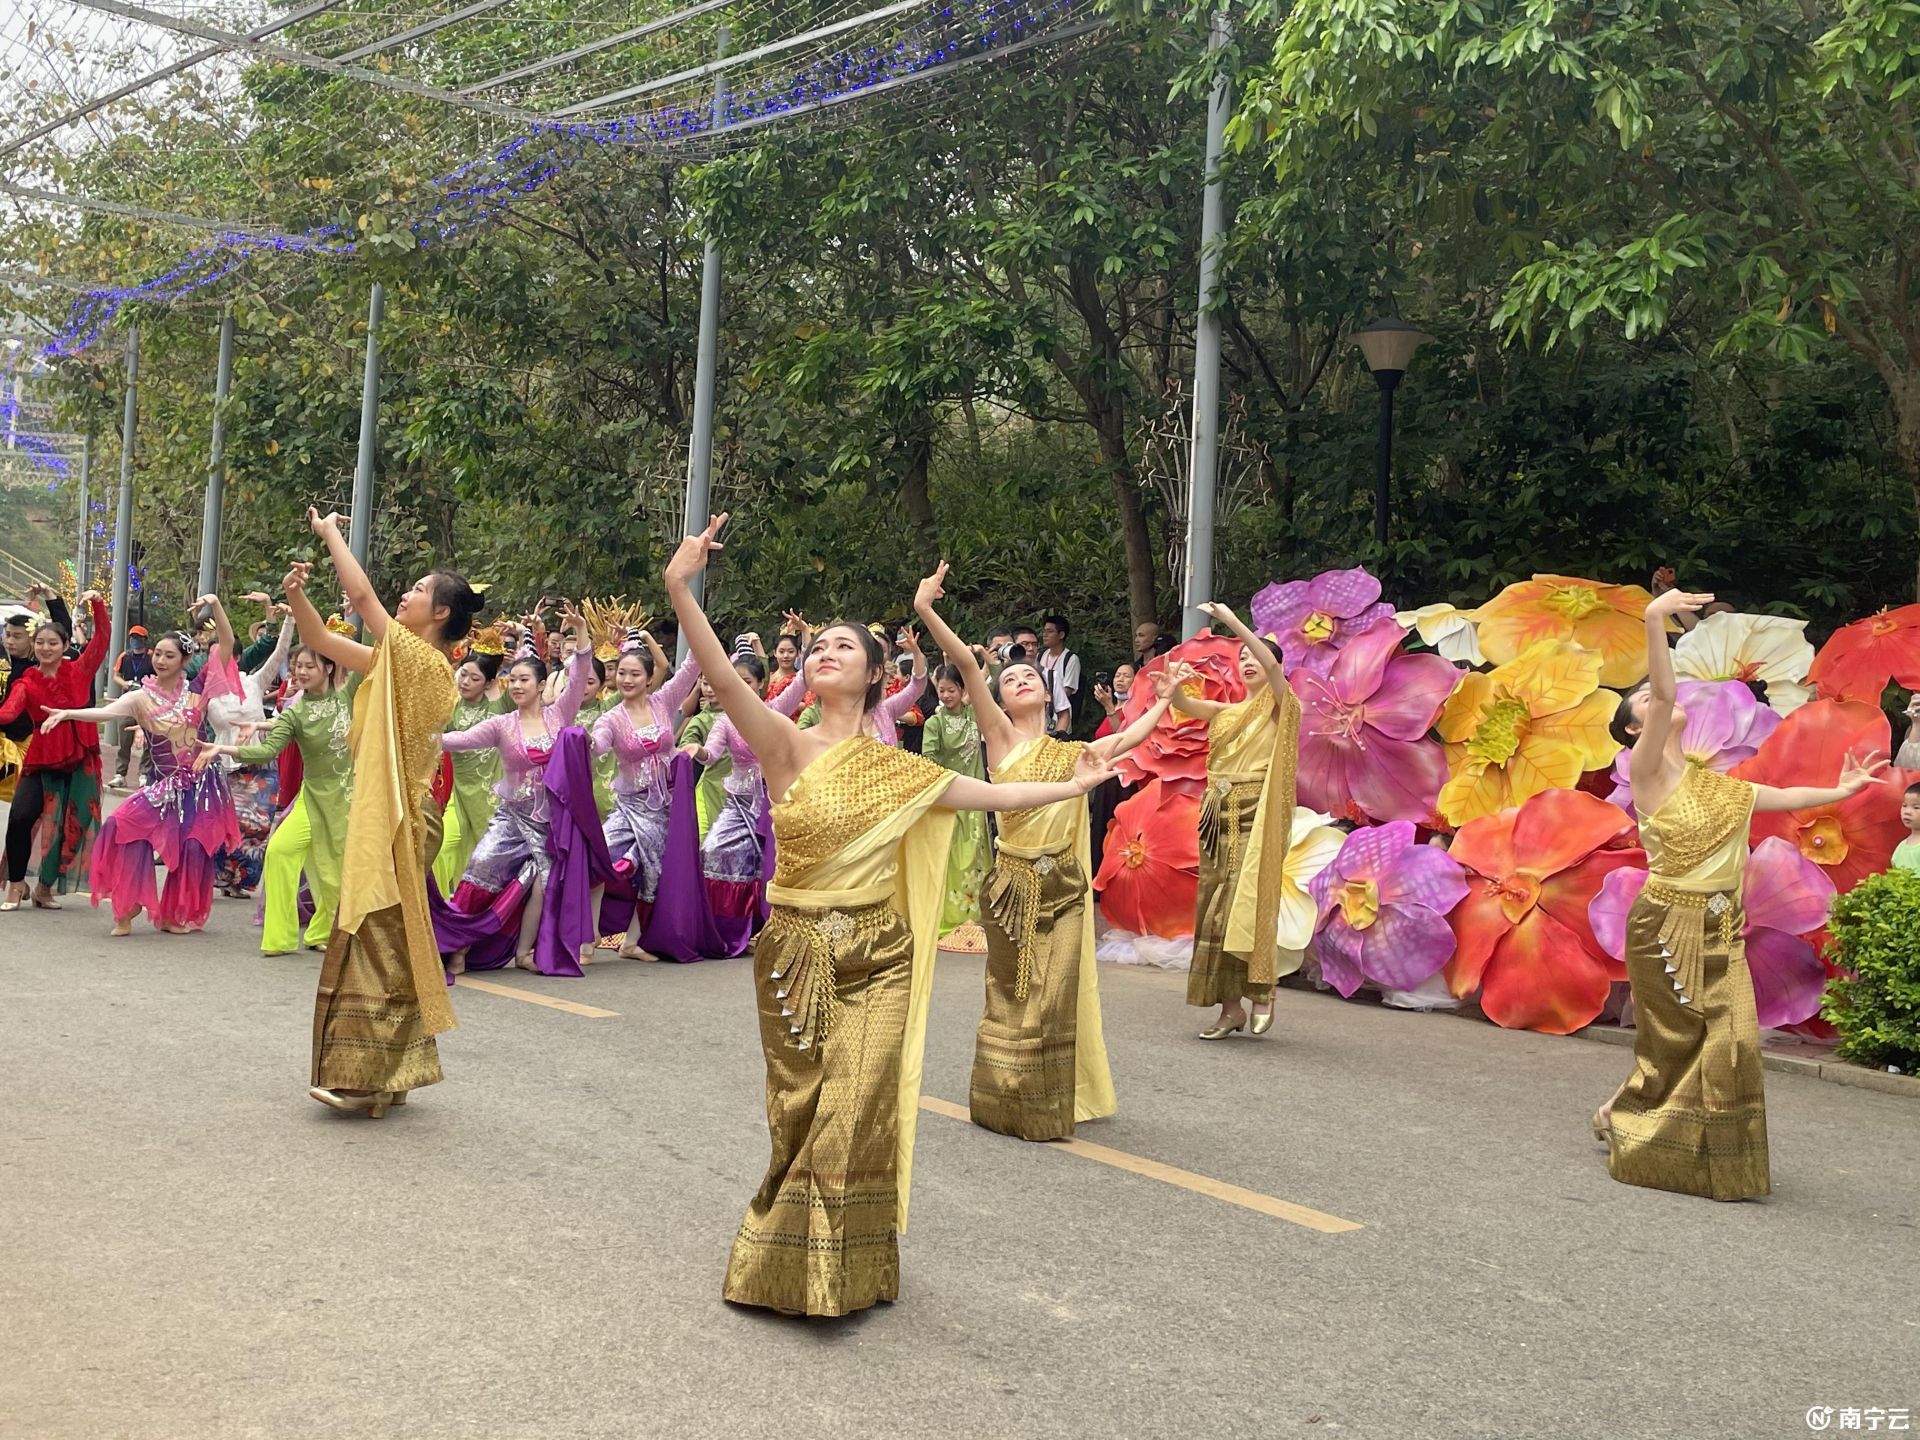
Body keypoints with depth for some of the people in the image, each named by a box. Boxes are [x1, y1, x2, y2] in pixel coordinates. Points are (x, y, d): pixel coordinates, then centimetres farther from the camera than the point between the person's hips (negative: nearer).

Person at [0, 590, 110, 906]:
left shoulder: (79, 671, 1)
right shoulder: (26, 682, -1)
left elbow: (101, 638, -6)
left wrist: (97, 605, -18)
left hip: (79, 760, 1)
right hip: (41, 759, -1)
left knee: (70, 827, 7)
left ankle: (45, 887, 26)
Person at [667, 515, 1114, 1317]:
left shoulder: (898, 770, 6)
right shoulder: (786, 746, -5)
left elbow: (991, 794, 16)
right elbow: (723, 679, -21)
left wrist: (1074, 785, 22)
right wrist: (680, 590, -34)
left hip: (877, 960, 2)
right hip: (797, 957, -1)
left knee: (854, 1121, -1)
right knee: (802, 1118, 5)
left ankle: (847, 1273, 17)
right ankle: (794, 1270, 24)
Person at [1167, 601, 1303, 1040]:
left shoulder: (1280, 707, 3)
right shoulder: (1227, 712, 18)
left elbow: (1271, 664, -15)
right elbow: (1182, 703, 5)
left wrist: (1232, 621, -17)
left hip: (1257, 818, -5)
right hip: (1219, 817, 6)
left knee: (1246, 903, -13)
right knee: (1216, 907, 1)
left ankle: (1261, 989, 1)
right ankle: (1230, 1007, 5)